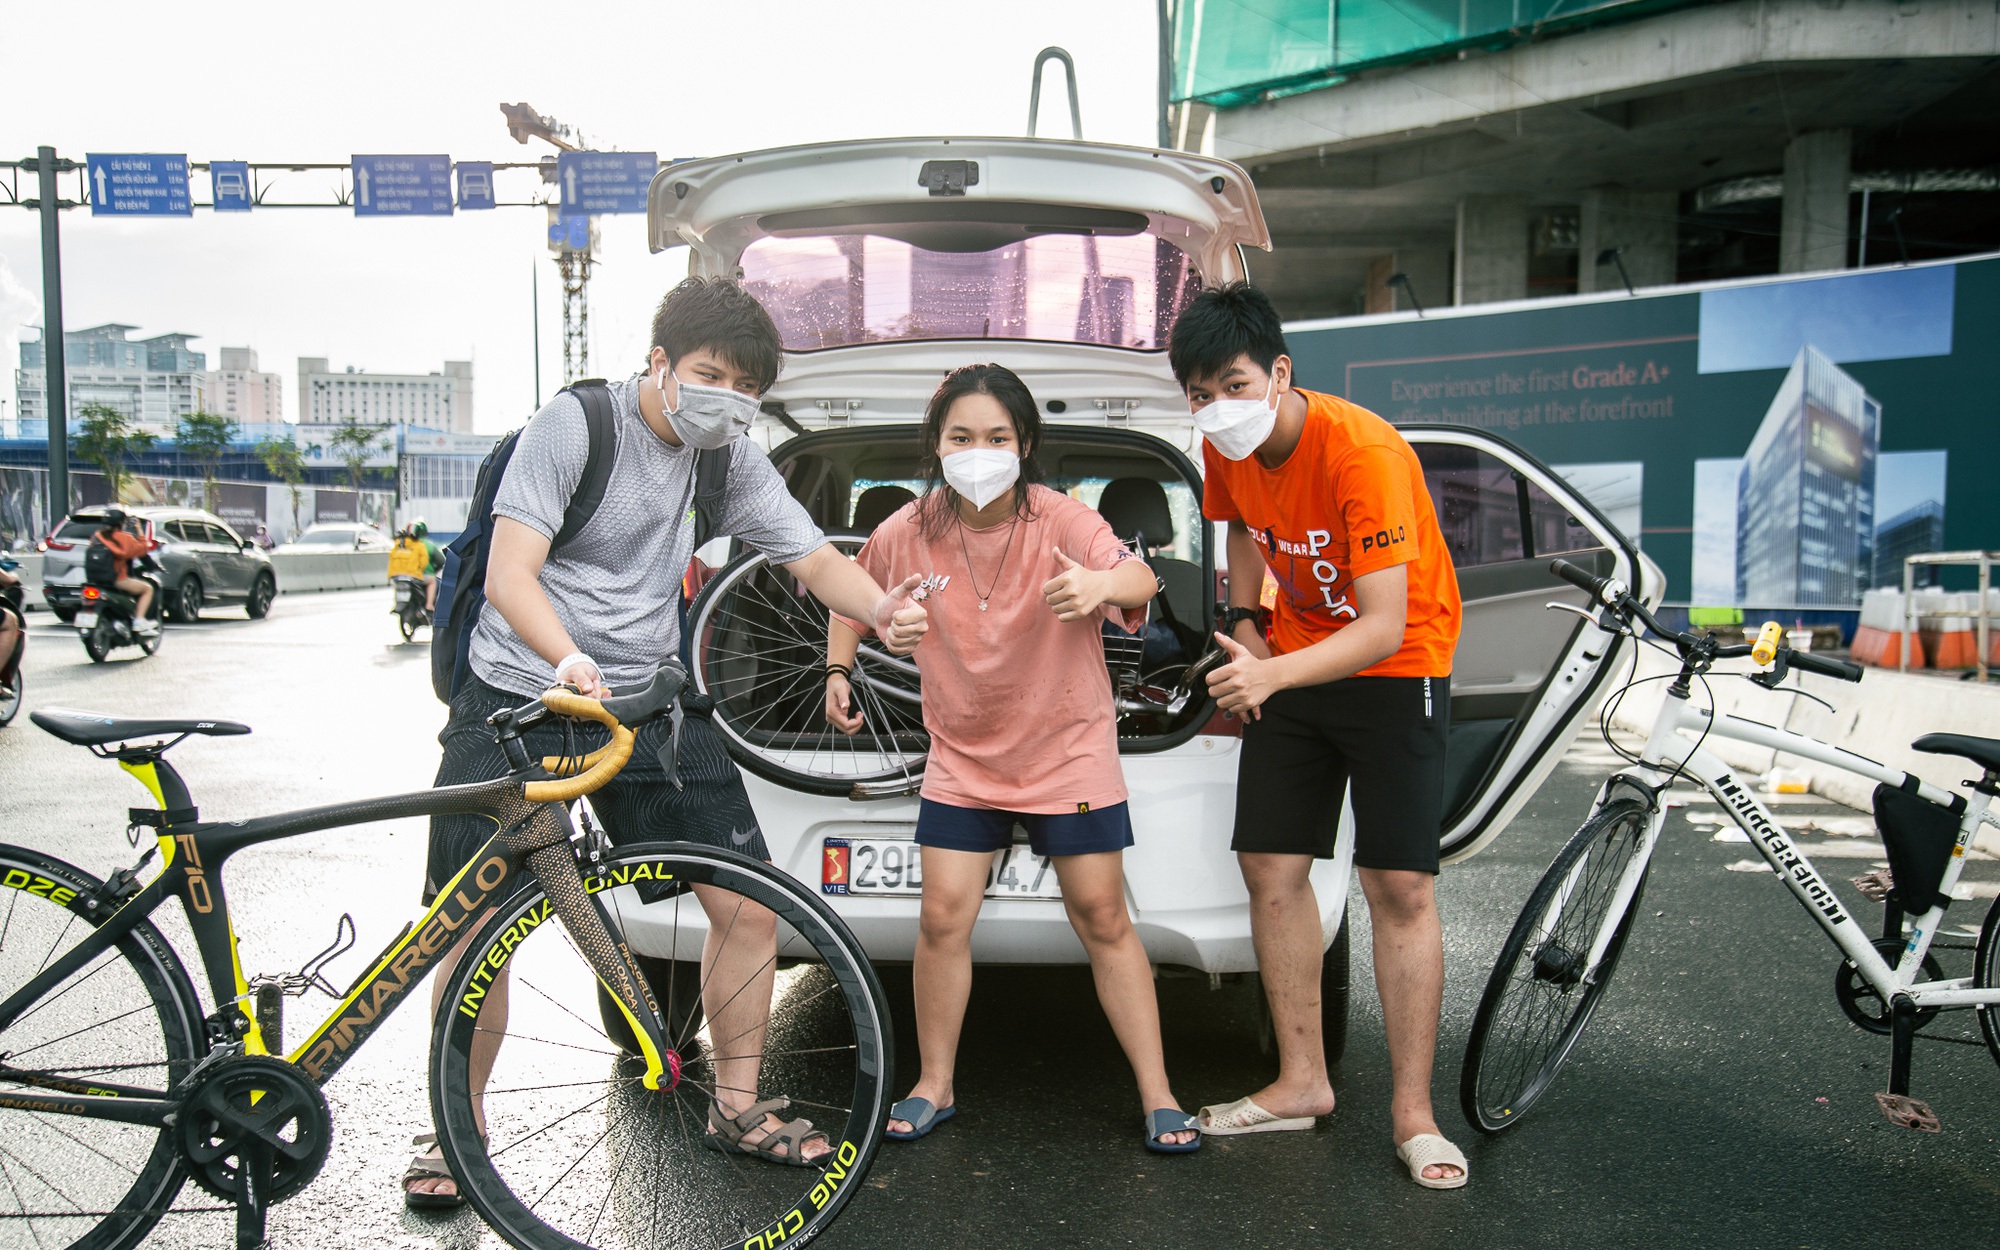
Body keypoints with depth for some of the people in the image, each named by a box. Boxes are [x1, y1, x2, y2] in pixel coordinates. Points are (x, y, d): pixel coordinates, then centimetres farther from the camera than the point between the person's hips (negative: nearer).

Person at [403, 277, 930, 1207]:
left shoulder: (729, 460, 2)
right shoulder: (574, 425, -13)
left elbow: (813, 557, 0)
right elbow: (509, 576, -20)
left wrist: (882, 609, -22)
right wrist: (572, 663, -39)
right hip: (520, 695, -4)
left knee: (749, 906, 0)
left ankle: (736, 1106, 20)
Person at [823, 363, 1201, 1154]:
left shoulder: (1057, 520, -17)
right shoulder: (910, 533, -8)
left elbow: (1139, 578, -35)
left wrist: (1104, 583, -57)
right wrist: (838, 671, 0)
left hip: (1069, 752, -2)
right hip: (962, 756, 3)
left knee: (1102, 920, 1)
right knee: (942, 919, 0)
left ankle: (1157, 1097, 12)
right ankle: (934, 1086, 19)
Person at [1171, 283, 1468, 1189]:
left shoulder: (1364, 452, -29)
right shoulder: (1227, 451, -7)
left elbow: (1383, 626, -32)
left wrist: (1272, 674, -45)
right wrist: (1242, 627, 3)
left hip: (1393, 670, -6)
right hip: (1289, 662, 6)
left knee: (1400, 887, -8)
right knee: (1271, 869, 4)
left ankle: (1412, 1112, 4)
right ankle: (1302, 1080, 18)